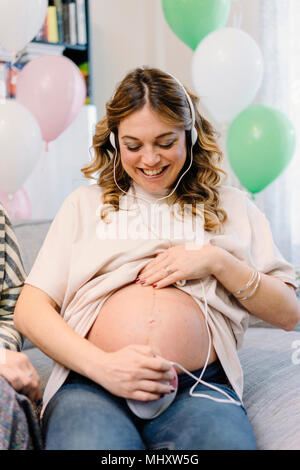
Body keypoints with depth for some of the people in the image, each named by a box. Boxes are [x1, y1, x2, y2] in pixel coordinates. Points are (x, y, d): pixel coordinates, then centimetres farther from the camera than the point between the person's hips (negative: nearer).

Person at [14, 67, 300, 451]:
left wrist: (218, 261, -1)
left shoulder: (230, 207, 20)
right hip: (91, 384, 0)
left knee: (228, 439, -33)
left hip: (199, 387, 1)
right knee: (87, 442, -34)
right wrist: (101, 364, -10)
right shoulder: (86, 203, 18)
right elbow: (28, 310, 8)